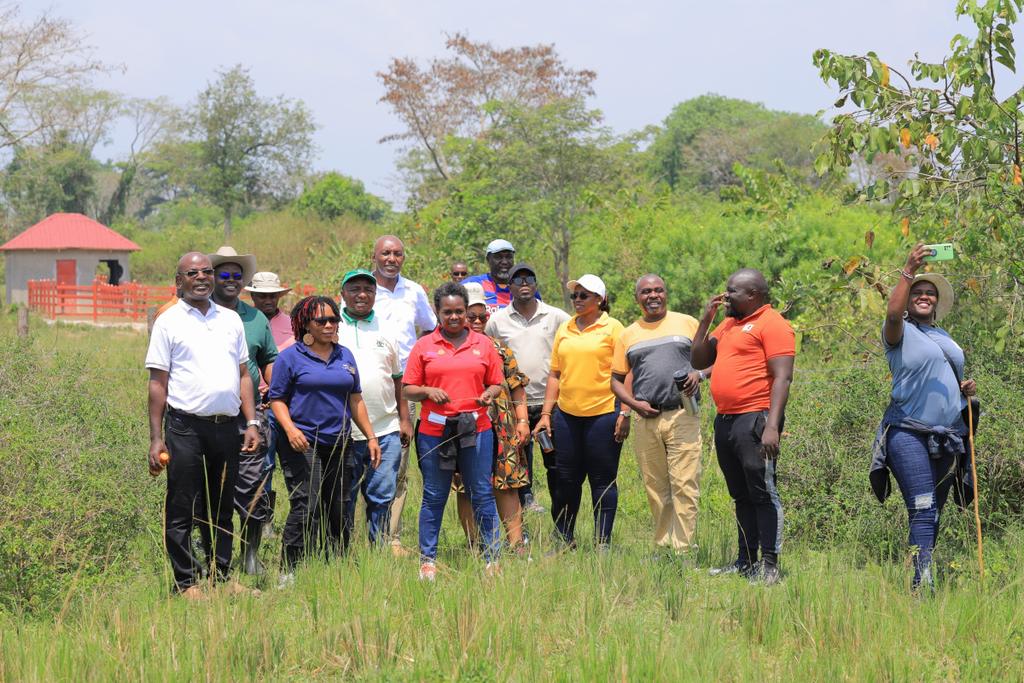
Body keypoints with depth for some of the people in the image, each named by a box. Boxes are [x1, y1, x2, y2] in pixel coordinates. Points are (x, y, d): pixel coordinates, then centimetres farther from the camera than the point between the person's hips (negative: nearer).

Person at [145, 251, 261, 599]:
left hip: (227, 427, 4)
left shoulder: (231, 320, 15)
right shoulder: (168, 322, 2)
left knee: (221, 509, 11)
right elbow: (157, 383, -1)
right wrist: (156, 439, -6)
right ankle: (186, 583, 5)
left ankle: (222, 577, 18)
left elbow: (243, 375, 18)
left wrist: (251, 422, 7)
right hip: (185, 426, -4)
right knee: (182, 510, -1)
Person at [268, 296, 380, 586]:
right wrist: (290, 429, -18)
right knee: (307, 507, -15)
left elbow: (355, 399, 19)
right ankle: (289, 571, -11)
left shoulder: (345, 356, 14)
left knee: (336, 509, 7)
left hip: (337, 443, 6)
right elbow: (277, 399, -2)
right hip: (302, 443, -6)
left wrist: (370, 436, 15)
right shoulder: (291, 357, -1)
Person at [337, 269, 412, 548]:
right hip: (344, 432, -3)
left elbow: (397, 378, 18)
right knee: (343, 501, 4)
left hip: (386, 431, 3)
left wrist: (405, 419, 12)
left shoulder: (385, 331, 13)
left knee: (382, 497, 2)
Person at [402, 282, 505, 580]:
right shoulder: (424, 346, 5)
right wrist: (429, 391, -13)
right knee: (433, 497, 5)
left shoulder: (483, 344, 9)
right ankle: (428, 560, 13)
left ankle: (491, 559, 9)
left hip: (475, 429, 1)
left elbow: (497, 384, 13)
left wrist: (489, 394, -8)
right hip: (434, 431, -1)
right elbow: (407, 390, 5)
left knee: (482, 494, 2)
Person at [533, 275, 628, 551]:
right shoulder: (564, 329, 12)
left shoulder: (612, 328, -2)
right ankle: (564, 539, 20)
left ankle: (603, 543, 9)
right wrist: (546, 414, 10)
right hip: (566, 414, 5)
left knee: (603, 480, 2)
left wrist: (625, 413, -11)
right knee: (566, 479, 9)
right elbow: (555, 374, 15)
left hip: (603, 413, -5)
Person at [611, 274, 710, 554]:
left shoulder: (687, 324, 9)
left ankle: (683, 548, -9)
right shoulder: (628, 335, 15)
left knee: (684, 484, -10)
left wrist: (699, 374, -10)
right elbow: (616, 378, 17)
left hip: (682, 416, -3)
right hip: (646, 419, 3)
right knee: (655, 486, 5)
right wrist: (634, 403, -1)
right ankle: (663, 545, 13)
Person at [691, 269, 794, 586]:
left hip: (754, 419, -9)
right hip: (725, 420, 9)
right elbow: (699, 361, 21)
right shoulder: (729, 324, 19)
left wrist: (772, 425, -22)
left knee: (762, 493, -8)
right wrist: (706, 319, 11)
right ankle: (745, 561, 17)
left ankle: (769, 565, -7)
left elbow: (782, 378, -15)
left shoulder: (772, 324, -8)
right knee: (740, 495, 12)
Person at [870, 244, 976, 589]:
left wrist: (964, 389, 11)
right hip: (909, 433, -7)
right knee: (922, 510, -18)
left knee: (933, 514, 7)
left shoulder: (945, 337, 23)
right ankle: (922, 584, -24)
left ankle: (922, 579, 12)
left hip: (948, 437, 7)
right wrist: (908, 272, -27)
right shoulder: (902, 332, 3)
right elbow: (893, 313, -21)